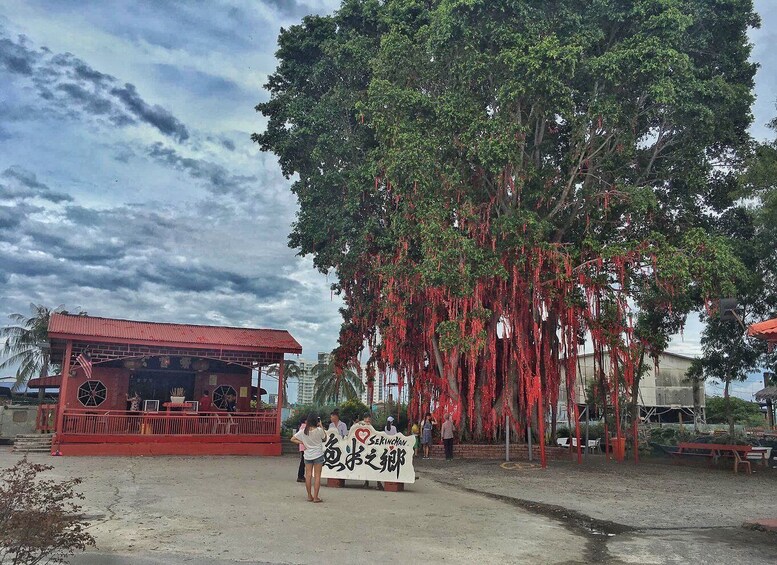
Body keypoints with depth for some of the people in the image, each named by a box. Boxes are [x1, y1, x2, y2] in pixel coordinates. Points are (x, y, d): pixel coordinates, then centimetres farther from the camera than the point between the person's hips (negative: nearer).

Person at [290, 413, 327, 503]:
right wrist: (322, 427, 2)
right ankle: (315, 497, 2)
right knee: (317, 476, 2)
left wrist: (302, 443, 0)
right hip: (318, 455, -3)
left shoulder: (303, 431, -5)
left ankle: (309, 496, 15)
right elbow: (325, 439, 3)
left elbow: (293, 439, -2)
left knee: (308, 475, 9)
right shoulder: (319, 430, -14)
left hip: (307, 456, 3)